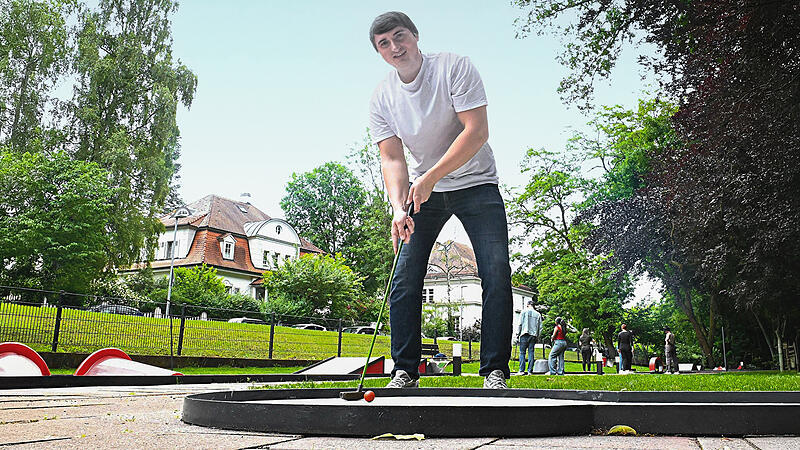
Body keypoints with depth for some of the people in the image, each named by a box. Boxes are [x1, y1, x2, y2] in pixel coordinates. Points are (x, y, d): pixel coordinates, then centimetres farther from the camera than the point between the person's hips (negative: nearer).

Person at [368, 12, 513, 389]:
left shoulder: (455, 68, -15)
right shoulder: (382, 99, -4)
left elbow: (476, 131, -22)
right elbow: (392, 159, -9)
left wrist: (430, 177, -28)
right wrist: (399, 208, -26)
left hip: (475, 184, -3)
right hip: (424, 189, 3)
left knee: (496, 273, -15)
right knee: (405, 277, -6)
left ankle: (495, 370, -6)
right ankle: (405, 371, 4)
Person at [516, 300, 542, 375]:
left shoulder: (524, 311, 3)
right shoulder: (538, 314, 12)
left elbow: (520, 323, -2)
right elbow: (540, 327, 10)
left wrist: (518, 332, 5)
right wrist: (537, 337, 15)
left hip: (525, 335, -3)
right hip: (533, 335, 3)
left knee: (522, 352, -2)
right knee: (531, 353, 3)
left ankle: (521, 370, -9)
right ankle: (530, 371, 0)